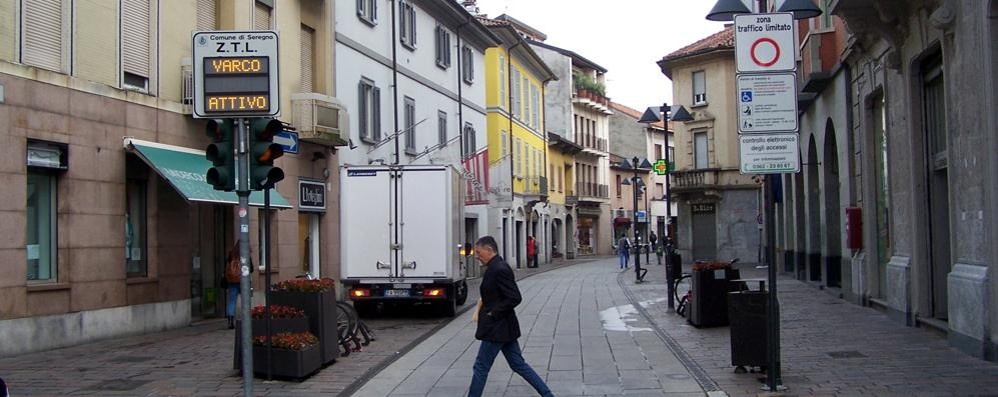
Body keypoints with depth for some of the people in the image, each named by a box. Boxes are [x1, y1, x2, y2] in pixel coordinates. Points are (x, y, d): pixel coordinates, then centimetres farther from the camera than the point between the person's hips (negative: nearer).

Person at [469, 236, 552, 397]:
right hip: (502, 327, 10)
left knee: (481, 367, 1)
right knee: (518, 365, 14)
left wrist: (492, 314, -17)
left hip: (497, 328, -10)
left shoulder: (499, 269, -20)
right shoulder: (496, 267, 10)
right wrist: (481, 308, 6)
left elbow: (515, 298, -24)